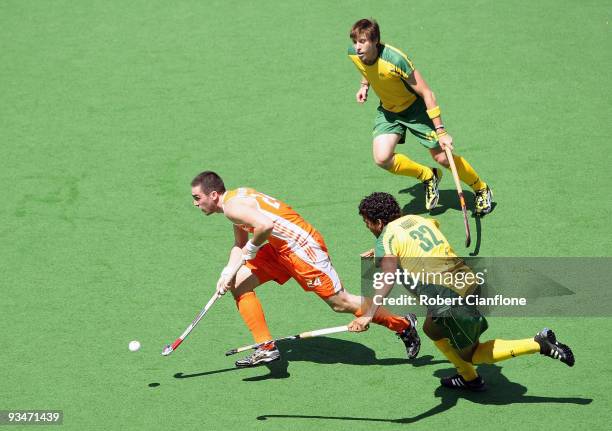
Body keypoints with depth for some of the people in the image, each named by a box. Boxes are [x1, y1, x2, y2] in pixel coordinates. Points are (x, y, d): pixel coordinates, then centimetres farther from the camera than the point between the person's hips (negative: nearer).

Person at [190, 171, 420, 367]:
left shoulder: (232, 205, -17)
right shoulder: (237, 197, 14)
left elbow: (265, 224, -35)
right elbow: (240, 244, 19)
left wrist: (250, 249, -17)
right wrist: (228, 271, 3)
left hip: (302, 246, -10)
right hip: (281, 248, 10)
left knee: (340, 302, -4)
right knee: (238, 284, 7)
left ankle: (404, 324, 10)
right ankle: (266, 348, 9)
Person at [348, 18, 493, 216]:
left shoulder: (395, 60, -36)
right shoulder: (353, 54, -18)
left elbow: (426, 93, -27)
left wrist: (440, 131, -26)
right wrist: (364, 85, -5)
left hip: (415, 107, -5)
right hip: (388, 110, 5)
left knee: (442, 157, -2)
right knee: (382, 159, -16)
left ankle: (481, 190, 25)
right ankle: (428, 176, 11)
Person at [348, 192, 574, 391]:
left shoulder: (386, 239, -5)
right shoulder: (417, 219, 16)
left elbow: (388, 279, -24)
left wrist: (369, 314, -34)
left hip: (449, 301, -8)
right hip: (468, 282, 8)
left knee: (471, 355, 12)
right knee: (433, 330, 31)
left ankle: (537, 344, -1)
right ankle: (469, 378, 43)